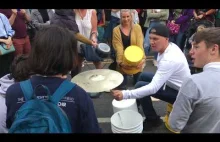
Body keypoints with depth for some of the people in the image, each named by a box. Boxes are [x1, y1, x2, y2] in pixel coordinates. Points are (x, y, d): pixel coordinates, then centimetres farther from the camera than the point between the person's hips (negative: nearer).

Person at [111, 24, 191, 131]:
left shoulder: (170, 59, -35)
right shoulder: (171, 46, -7)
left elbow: (153, 88, -40)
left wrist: (125, 94, -45)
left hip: (180, 93, -9)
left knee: (140, 86, -17)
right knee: (143, 76, 12)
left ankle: (153, 120, 2)